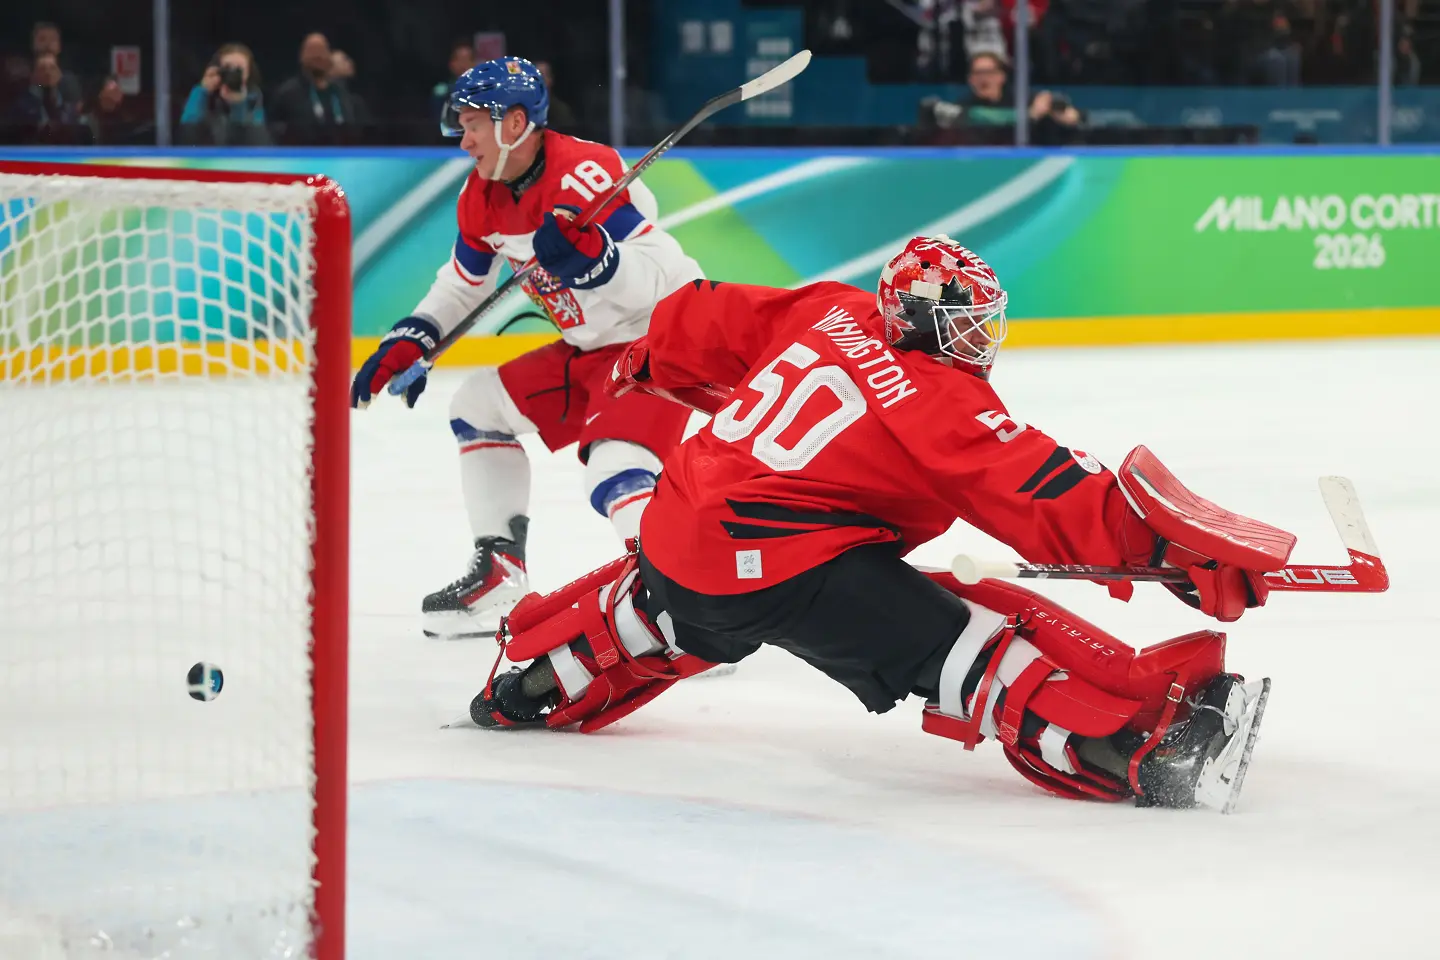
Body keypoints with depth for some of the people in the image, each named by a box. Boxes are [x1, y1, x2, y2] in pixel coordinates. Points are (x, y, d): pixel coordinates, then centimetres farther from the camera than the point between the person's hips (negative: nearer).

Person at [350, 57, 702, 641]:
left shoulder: (585, 176, -26)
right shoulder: (483, 195, 4)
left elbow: (652, 280, -31)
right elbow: (464, 282, 21)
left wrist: (586, 256, -47)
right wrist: (407, 344, 11)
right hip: (590, 349, 10)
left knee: (616, 473, -30)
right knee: (480, 406, 16)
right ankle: (500, 580, 23)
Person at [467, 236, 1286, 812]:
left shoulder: (833, 314, 11)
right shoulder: (947, 407, -8)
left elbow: (707, 322, 22)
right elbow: (1059, 502, -13)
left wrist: (654, 362, 44)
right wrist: (1197, 556, -12)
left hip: (677, 525, 8)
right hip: (784, 565, -8)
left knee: (667, 614, 42)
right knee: (977, 645, -15)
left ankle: (534, 687, 60)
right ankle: (1146, 753, -29)